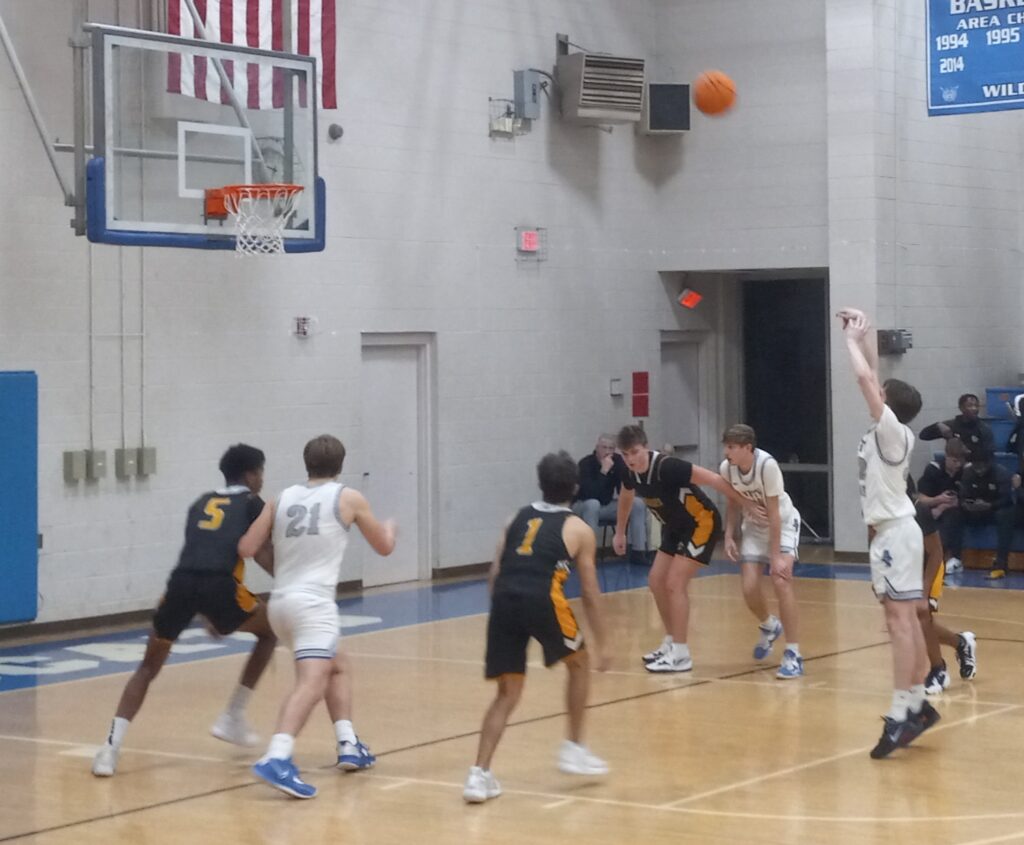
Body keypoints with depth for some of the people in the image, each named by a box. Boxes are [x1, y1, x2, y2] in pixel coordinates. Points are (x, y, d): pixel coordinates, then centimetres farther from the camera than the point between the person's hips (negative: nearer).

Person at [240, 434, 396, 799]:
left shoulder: (283, 498, 14)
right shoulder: (349, 498, 6)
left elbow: (245, 548, 8)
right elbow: (384, 547, 17)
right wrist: (390, 528, 40)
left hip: (281, 602, 7)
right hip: (313, 602, -7)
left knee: (339, 666, 26)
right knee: (311, 682, -20)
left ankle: (348, 745, 21)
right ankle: (276, 760, -40)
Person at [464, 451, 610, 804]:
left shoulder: (517, 518, 26)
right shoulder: (578, 529, 17)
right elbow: (590, 595, 17)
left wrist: (505, 613, 28)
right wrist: (600, 646, 24)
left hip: (504, 599, 3)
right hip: (542, 599, -3)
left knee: (507, 692, 13)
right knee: (578, 663, 25)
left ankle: (480, 774, -1)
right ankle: (574, 748, 25)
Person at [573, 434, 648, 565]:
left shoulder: (618, 461, -5)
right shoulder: (586, 463, -23)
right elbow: (590, 494, -35)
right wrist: (604, 471, -37)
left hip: (606, 506, 6)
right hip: (584, 506, -6)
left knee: (638, 505, -11)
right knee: (593, 504, -40)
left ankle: (638, 552, -11)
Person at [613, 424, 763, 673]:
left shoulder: (666, 467, -31)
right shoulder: (630, 473, -7)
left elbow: (713, 479, -28)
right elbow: (626, 498, 17)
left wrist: (746, 505, -24)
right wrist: (620, 532, 28)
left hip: (702, 523, -8)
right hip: (676, 527, 8)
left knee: (674, 584, -14)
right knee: (656, 582, 8)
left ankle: (680, 654, -8)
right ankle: (672, 643, 22)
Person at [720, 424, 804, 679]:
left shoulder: (767, 465, -32)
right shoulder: (726, 468, -16)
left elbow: (773, 513, -28)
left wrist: (776, 556, -27)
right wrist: (729, 536, -9)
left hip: (782, 523, -5)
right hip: (754, 526, 5)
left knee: (781, 581, -23)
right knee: (749, 588, -5)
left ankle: (793, 654, -17)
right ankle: (768, 626, 30)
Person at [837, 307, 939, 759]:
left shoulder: (891, 431, -14)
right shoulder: (889, 431, 8)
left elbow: (865, 378, -20)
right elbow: (872, 376, 18)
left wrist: (852, 340, -8)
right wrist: (865, 334, 17)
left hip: (895, 532, -10)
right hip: (890, 531, 10)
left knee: (900, 619, -13)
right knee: (906, 620, 12)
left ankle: (900, 716, -18)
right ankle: (917, 704, 17)